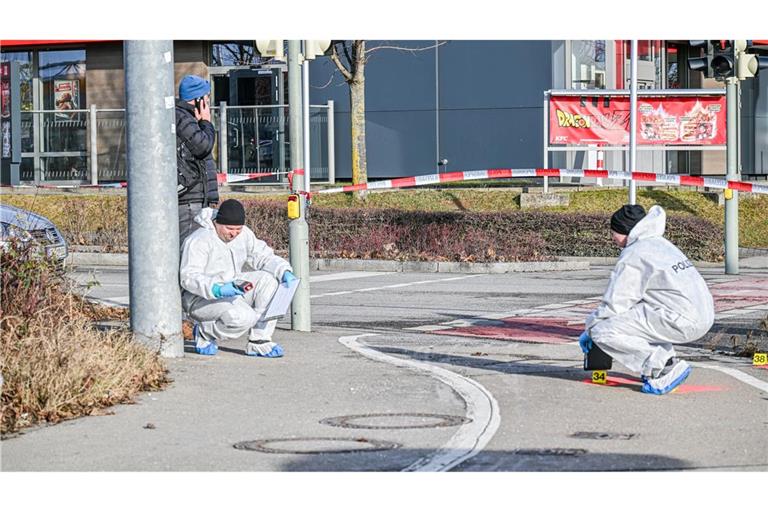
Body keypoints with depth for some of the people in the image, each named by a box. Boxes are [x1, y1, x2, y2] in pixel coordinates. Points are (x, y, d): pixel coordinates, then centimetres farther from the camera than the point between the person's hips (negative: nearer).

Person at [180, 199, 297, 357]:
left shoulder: (243, 234, 2)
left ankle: (258, 341, -12)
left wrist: (285, 272, -15)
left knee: (268, 280, -15)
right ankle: (204, 333, -2)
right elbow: (189, 277, -28)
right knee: (243, 317, -32)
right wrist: (218, 289, -43)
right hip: (200, 299, -7)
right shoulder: (199, 240, -20)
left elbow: (264, 257, 6)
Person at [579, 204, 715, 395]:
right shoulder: (659, 243, 21)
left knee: (602, 331, -11)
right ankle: (667, 359, 17)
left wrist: (589, 329, 10)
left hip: (683, 322, -9)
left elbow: (613, 305, -7)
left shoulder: (633, 256, -7)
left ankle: (665, 370, -11)